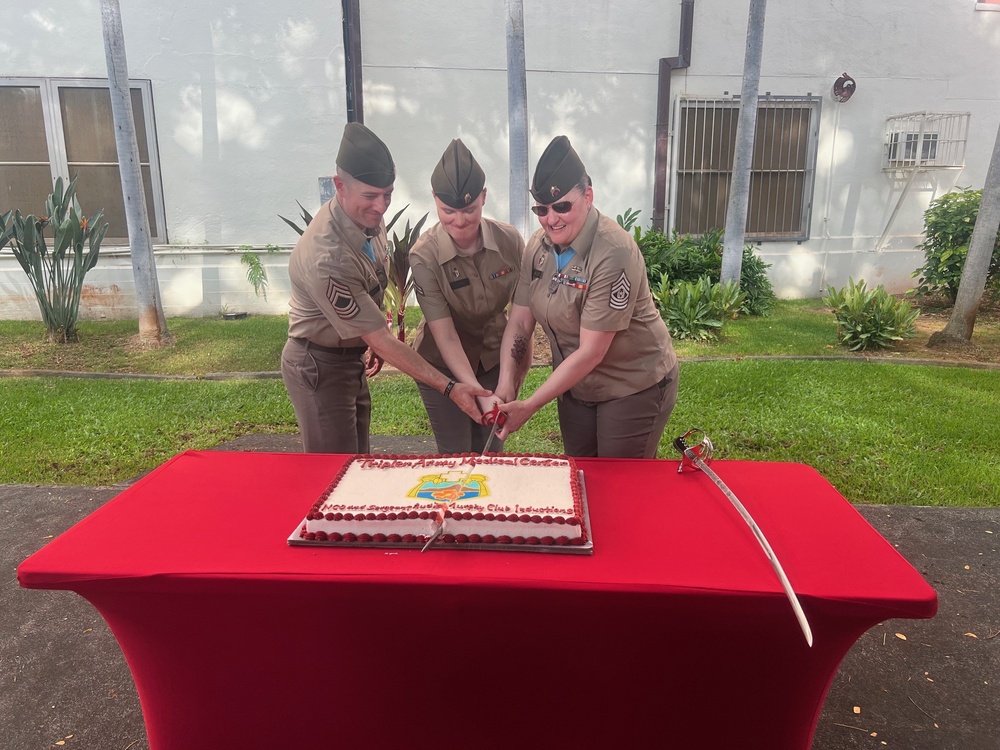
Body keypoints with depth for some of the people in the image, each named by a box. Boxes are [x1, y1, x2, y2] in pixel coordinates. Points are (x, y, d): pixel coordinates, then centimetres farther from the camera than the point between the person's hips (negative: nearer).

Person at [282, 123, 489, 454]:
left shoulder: (370, 215, -8)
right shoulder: (326, 258, -32)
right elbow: (381, 339, -29)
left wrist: (373, 342, 10)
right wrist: (448, 387, -28)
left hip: (352, 358, 8)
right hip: (320, 367, -8)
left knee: (359, 460, 17)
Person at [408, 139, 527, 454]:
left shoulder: (509, 239, -16)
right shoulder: (424, 256, -23)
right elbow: (446, 337, -24)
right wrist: (480, 395, -31)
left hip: (495, 359, 2)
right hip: (444, 366, -2)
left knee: (492, 451, 12)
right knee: (456, 457, 6)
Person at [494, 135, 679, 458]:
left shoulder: (614, 254, -26)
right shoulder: (538, 245, -5)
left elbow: (591, 352, -27)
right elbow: (520, 320, -4)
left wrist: (529, 407, -25)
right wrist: (505, 383, -18)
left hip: (634, 387, -6)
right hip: (575, 385, 6)